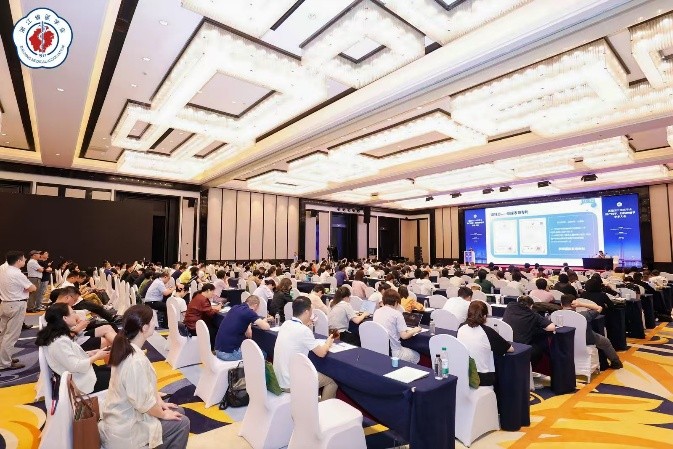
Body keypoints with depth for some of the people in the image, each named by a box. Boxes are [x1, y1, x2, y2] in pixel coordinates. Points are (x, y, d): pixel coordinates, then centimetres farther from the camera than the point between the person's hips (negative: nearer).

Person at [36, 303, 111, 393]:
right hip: (81, 383, -10)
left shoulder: (62, 336, 5)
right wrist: (96, 357, -14)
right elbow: (75, 366, -26)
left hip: (85, 373, 10)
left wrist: (91, 353, 1)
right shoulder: (59, 342, -25)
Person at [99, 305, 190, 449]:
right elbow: (145, 403, -26)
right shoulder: (136, 361, -35)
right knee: (181, 422, 2)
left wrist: (160, 402, 6)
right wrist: (163, 414, -9)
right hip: (125, 428, -8)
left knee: (179, 411, 15)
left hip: (123, 414, 8)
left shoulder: (126, 347, -6)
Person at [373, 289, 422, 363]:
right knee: (416, 356, 20)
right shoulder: (397, 313, -14)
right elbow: (404, 336, -15)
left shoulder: (376, 312, 4)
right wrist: (414, 331, 4)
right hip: (393, 352, -6)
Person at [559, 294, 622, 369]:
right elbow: (599, 308, -20)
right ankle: (616, 363, 51)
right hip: (587, 342, -3)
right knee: (605, 341, 31)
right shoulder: (583, 315, -36)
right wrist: (581, 304, -29)